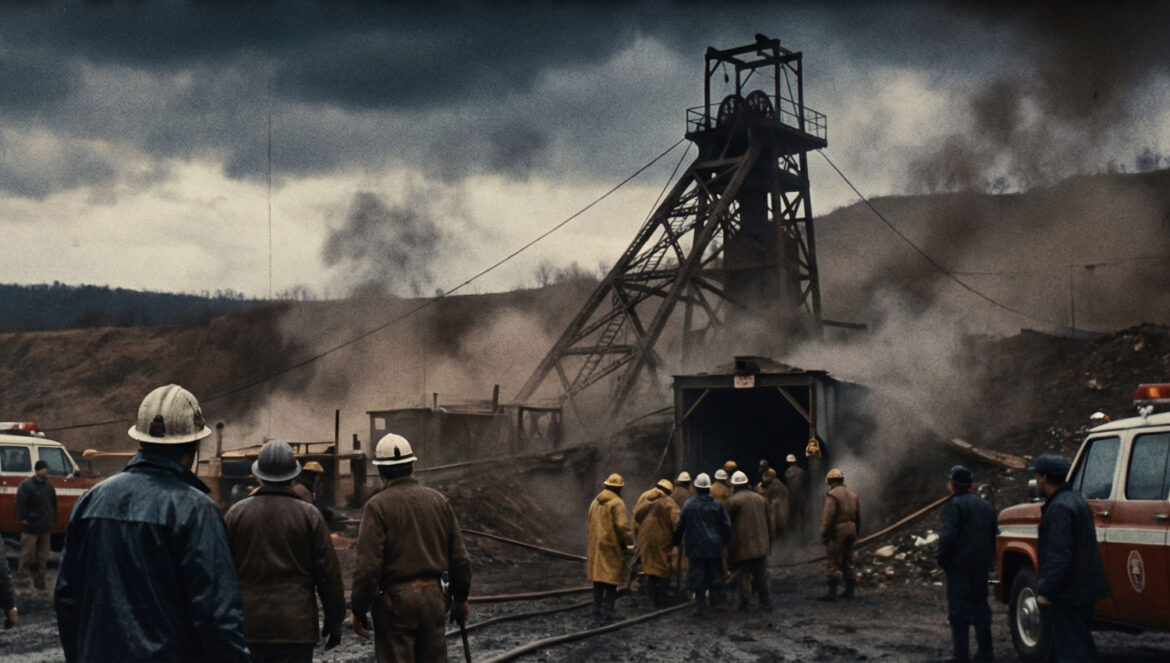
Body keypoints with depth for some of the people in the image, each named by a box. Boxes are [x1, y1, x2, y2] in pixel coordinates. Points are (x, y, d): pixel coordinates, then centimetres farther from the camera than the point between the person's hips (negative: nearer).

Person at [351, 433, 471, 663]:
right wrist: (460, 599, 19)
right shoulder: (438, 501, 6)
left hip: (394, 602, -4)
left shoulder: (377, 506, -9)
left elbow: (367, 566, -15)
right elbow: (459, 558, 8)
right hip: (433, 597, 5)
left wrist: (359, 609, -6)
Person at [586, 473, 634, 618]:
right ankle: (607, 609, -5)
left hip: (595, 546, 7)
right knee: (612, 579, -1)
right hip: (612, 546, -7)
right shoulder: (617, 503, -12)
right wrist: (629, 544, -12)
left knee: (598, 579, 12)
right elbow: (622, 525, -18)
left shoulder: (595, 502, 12)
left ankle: (597, 608, 15)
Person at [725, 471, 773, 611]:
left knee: (744, 574, 2)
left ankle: (745, 602, 3)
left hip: (742, 545, -5)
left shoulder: (732, 501, -7)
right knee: (762, 575, 10)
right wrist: (769, 543, 20)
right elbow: (769, 522, 14)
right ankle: (766, 602, 12)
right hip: (761, 544, 5)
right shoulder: (761, 498, 11)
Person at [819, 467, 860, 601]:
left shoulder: (832, 495, -10)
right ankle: (849, 590, 16)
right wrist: (855, 533, 21)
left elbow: (828, 516, -17)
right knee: (847, 561, 15)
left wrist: (823, 534, -12)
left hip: (837, 531, -7)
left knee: (832, 562, -5)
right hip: (850, 530, 7)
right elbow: (858, 516, 15)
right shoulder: (852, 495, 14)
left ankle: (832, 591, -9)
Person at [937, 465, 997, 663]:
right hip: (982, 565, 8)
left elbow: (947, 537, -19)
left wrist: (943, 560, -9)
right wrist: (988, 560, 19)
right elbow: (995, 535, 18)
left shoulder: (954, 504, -11)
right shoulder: (986, 505, 15)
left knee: (958, 610, -4)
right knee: (980, 606, 16)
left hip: (959, 565, -7)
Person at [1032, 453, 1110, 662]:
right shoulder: (1076, 500, 14)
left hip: (1067, 595, -10)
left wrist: (1045, 592, -21)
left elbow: (1060, 555, -25)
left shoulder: (1059, 508, -19)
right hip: (1083, 589, 10)